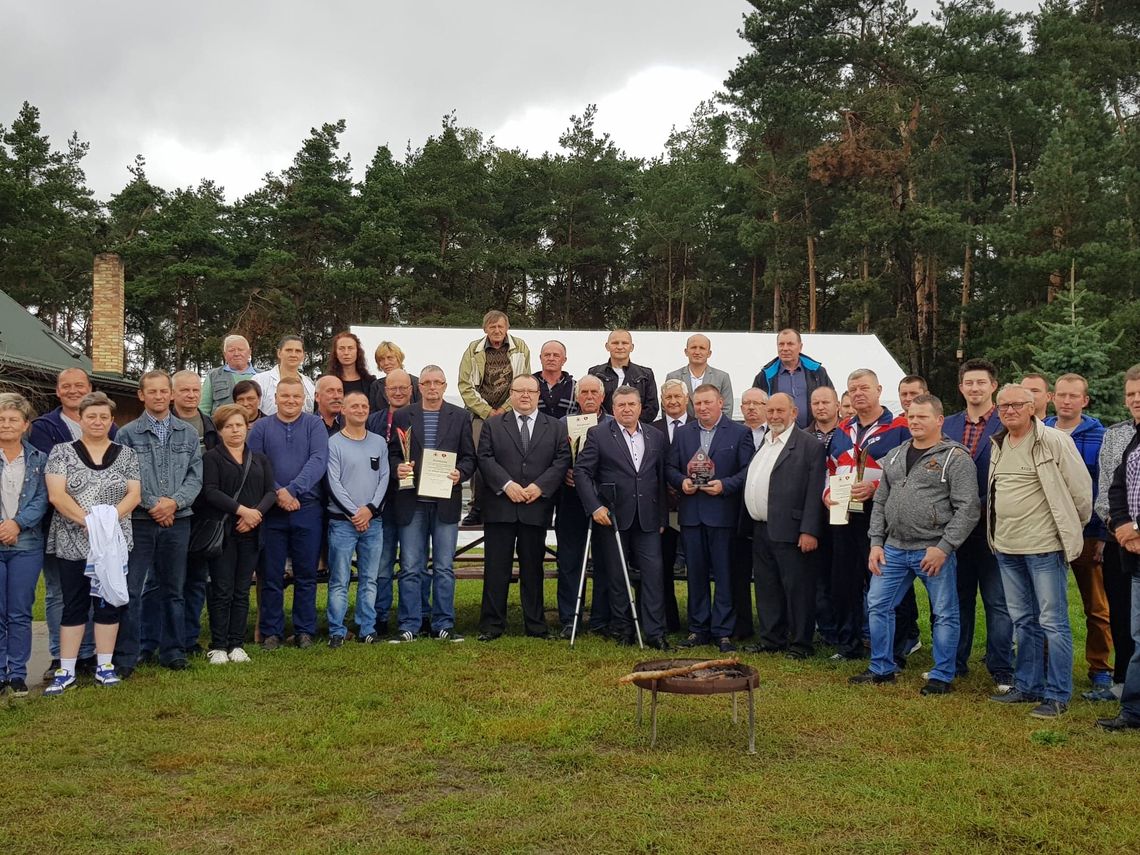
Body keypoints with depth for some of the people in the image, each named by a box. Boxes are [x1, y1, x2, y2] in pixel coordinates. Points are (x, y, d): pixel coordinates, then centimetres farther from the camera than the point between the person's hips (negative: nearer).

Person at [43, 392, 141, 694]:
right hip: (73, 544, -1)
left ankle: (104, 666, 15)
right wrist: (87, 520, -20)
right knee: (74, 606, 5)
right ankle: (66, 671, 11)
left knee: (110, 604, 5)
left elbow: (134, 494, 1)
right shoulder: (62, 451, 2)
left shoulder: (126, 454, 8)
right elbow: (56, 494, -8)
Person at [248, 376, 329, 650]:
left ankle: (305, 631, 16)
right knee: (271, 576, 5)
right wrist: (277, 493, -14)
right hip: (271, 512, 0)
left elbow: (319, 461, -10)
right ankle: (271, 632, 14)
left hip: (308, 510, 0)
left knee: (306, 575, 6)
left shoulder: (315, 425, 3)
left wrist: (292, 489, -19)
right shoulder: (261, 428, 5)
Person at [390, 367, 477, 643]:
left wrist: (461, 473, -13)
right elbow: (392, 453, 8)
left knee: (445, 567, 5)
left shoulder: (460, 417, 7)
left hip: (445, 502, 0)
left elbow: (469, 457, 6)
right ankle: (409, 625, 10)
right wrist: (397, 467, -13)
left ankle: (443, 625, 13)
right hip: (411, 503, 0)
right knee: (411, 567, 3)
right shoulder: (403, 416, 8)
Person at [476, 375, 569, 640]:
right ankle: (491, 624, 7)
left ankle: (536, 624, 14)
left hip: (537, 507, 1)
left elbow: (562, 461, 1)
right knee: (496, 567, 1)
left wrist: (540, 486, -12)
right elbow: (485, 459, -1)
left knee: (532, 568, 7)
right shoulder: (493, 425, 9)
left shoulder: (556, 428, 11)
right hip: (500, 507, -1)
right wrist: (507, 485, -14)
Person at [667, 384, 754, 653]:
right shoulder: (682, 433, 13)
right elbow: (670, 467, 13)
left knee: (724, 573, 0)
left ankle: (722, 631, 7)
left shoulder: (739, 433, 1)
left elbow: (748, 470, -4)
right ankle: (698, 629, 17)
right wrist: (681, 481, -7)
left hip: (723, 513, -3)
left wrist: (725, 485, -16)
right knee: (696, 573, 9)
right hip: (691, 513, 4)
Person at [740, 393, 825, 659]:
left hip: (789, 532, -7)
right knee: (766, 589, 14)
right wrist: (748, 524, 11)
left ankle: (800, 643, 9)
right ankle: (771, 639, 24)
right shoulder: (761, 443, 16)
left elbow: (814, 492, -12)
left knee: (797, 589, 0)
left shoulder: (808, 444, -7)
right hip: (760, 529, 8)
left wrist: (809, 531, -18)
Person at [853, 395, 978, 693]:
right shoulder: (894, 456, 13)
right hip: (894, 549, 6)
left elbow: (968, 508, -13)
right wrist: (876, 542, 7)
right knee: (878, 605, 9)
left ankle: (942, 676, 16)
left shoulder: (955, 457, -7)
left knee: (944, 614, 3)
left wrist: (944, 547, -18)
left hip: (934, 551, -6)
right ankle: (881, 669, 22)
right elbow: (880, 502, 17)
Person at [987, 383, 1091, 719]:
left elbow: (1082, 489, -7)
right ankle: (1027, 686, 25)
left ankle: (1057, 695, 6)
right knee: (1022, 621, 15)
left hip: (1044, 547, -7)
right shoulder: (998, 445, 10)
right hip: (1007, 547, 7)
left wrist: (1072, 529, 3)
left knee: (1052, 622, -1)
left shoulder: (1054, 441, -10)